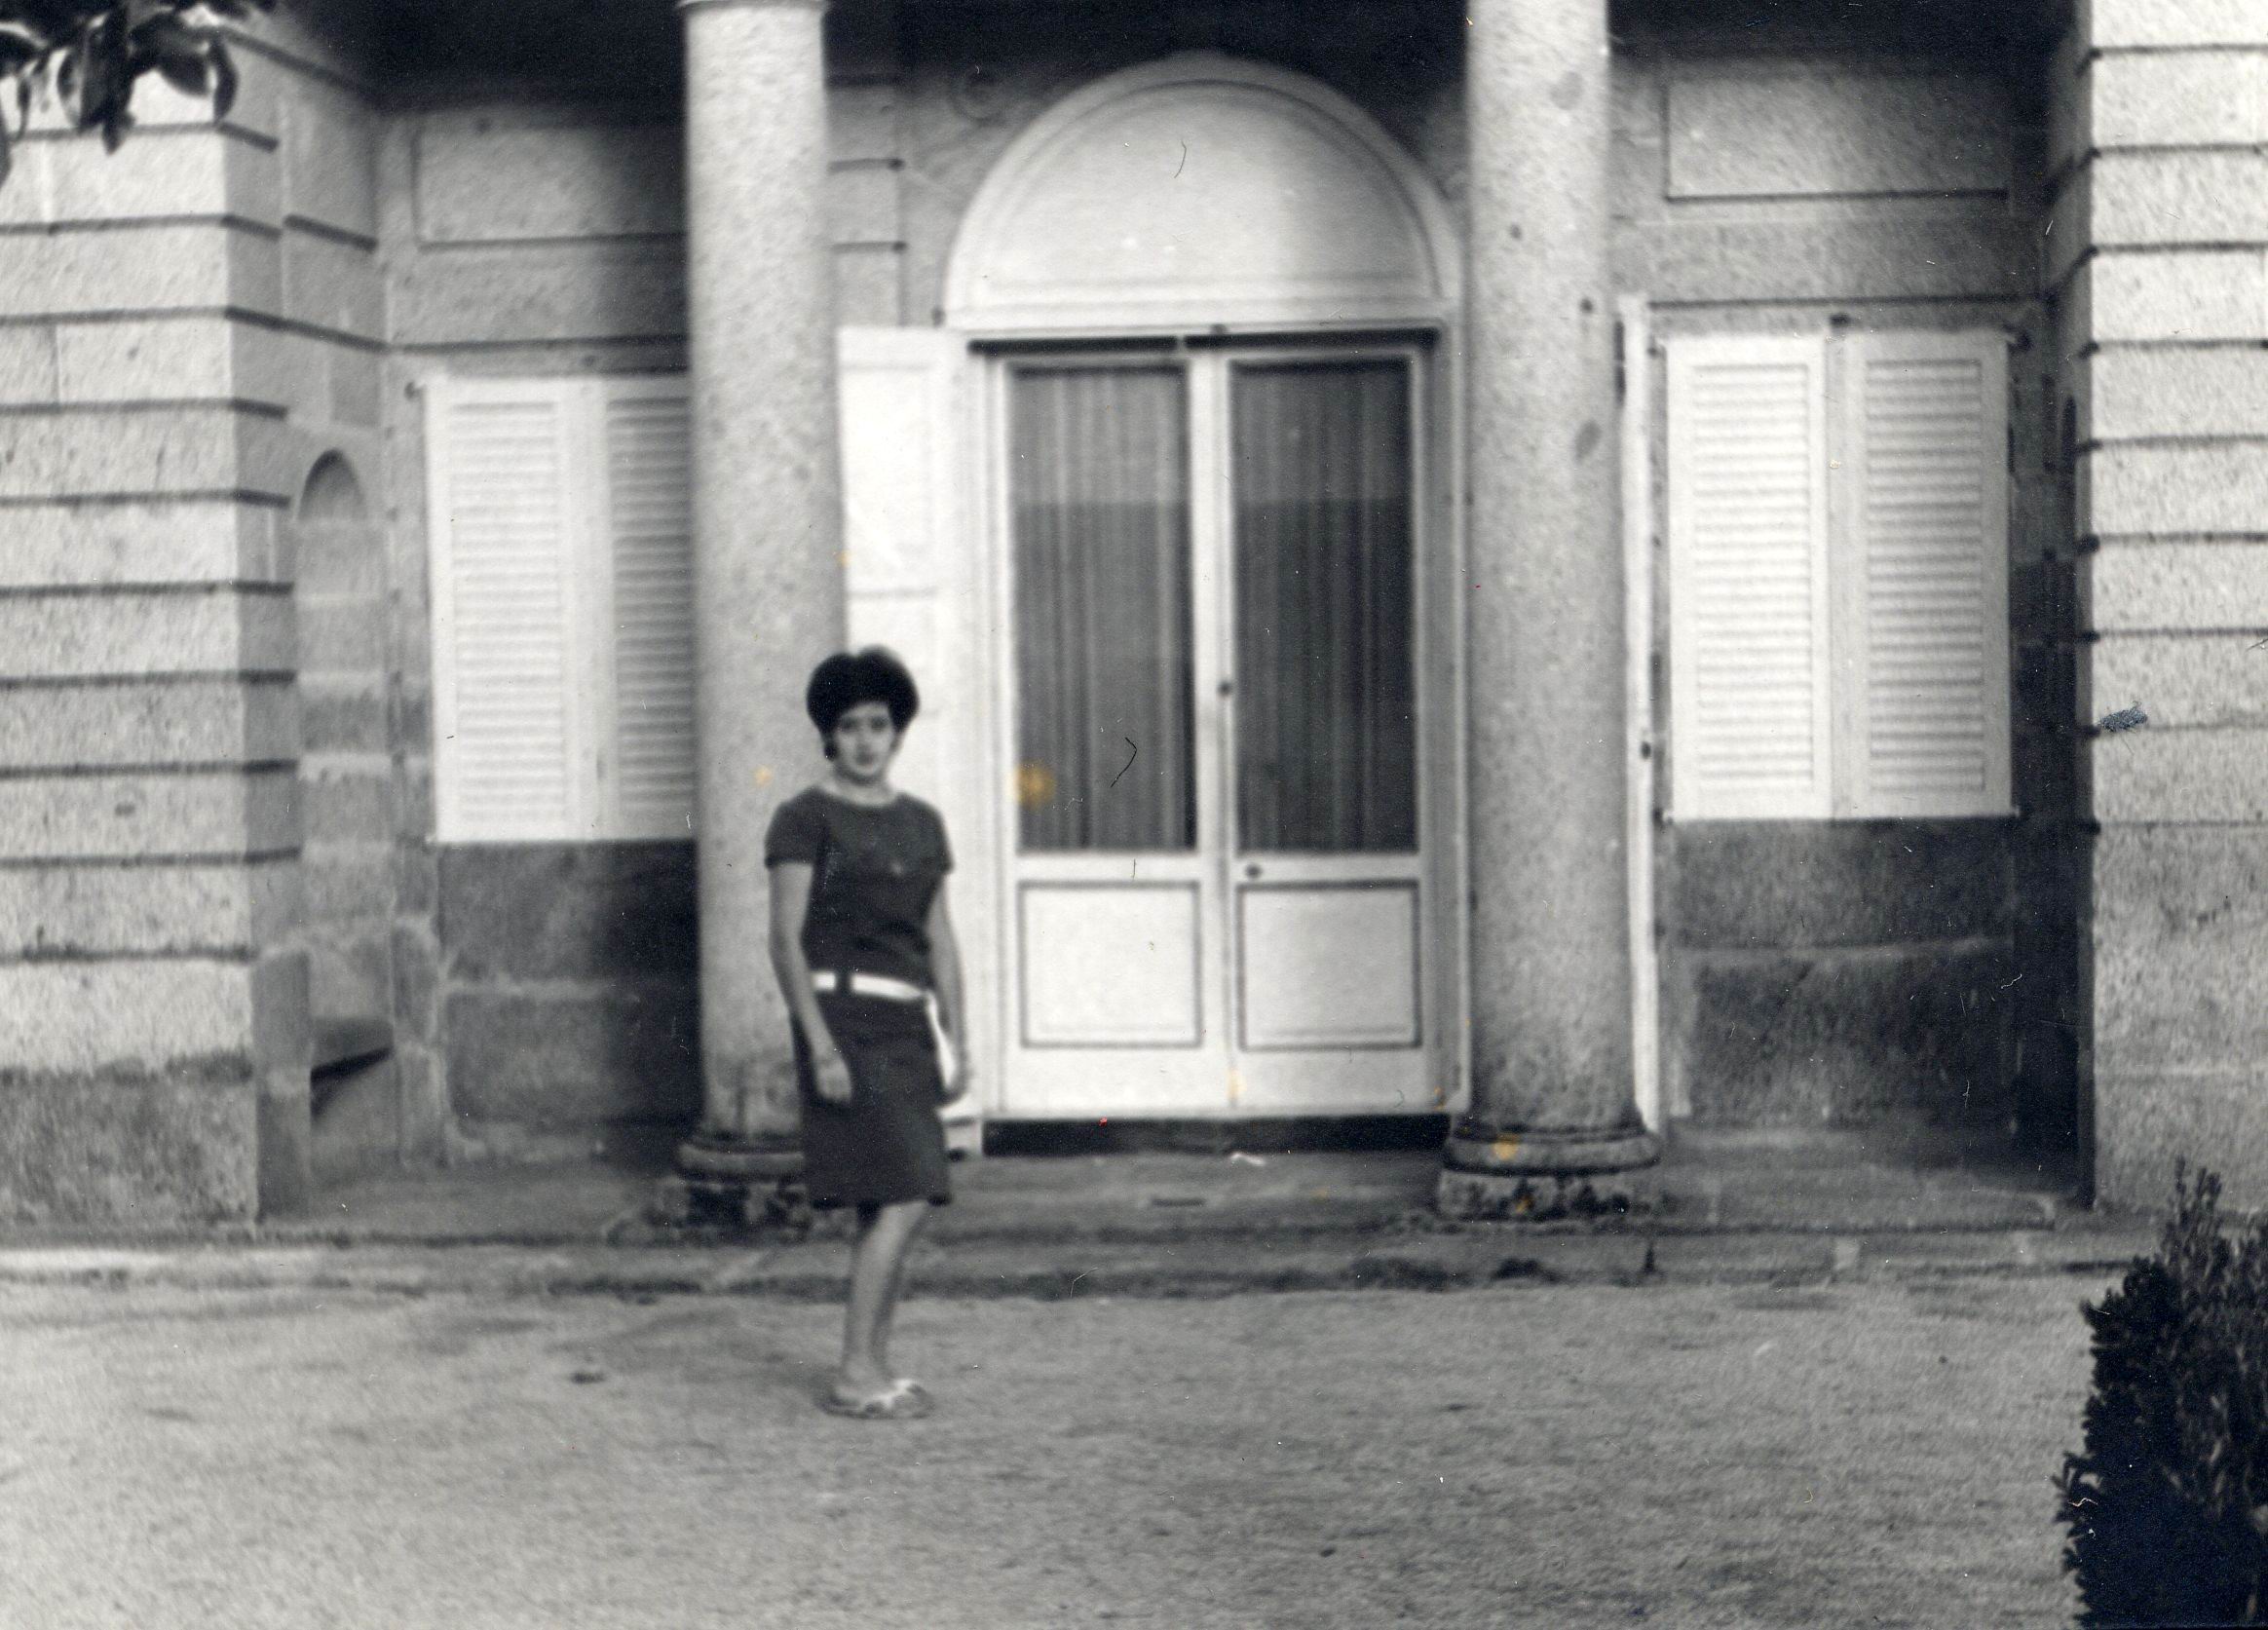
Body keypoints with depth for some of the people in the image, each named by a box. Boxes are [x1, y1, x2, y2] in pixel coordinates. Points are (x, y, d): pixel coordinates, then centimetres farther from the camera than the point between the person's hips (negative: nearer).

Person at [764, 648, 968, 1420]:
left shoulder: (921, 822, 15)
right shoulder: (805, 818, -4)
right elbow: (786, 938, -8)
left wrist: (955, 1041, 11)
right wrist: (820, 1045, -16)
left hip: (908, 1023, 7)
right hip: (843, 1014, -6)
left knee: (888, 1204, 6)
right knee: (904, 1198, -13)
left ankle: (876, 1368, 13)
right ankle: (855, 1374, -8)